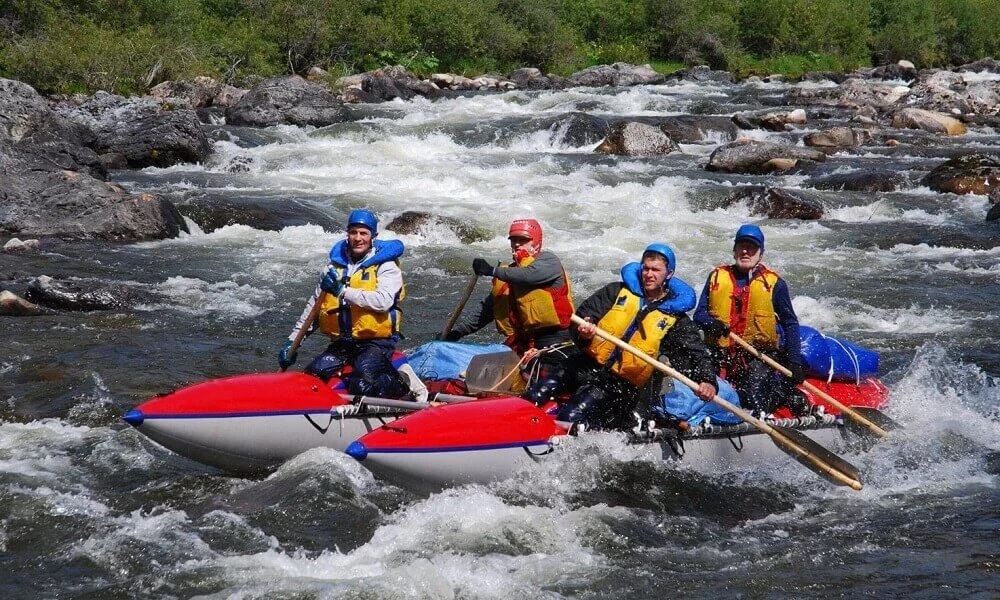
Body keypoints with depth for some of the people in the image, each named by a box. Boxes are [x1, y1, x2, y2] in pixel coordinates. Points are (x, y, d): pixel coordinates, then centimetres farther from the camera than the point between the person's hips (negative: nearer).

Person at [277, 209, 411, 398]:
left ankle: (398, 382, 1)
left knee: (361, 387, -26)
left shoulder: (386, 267, -5)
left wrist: (343, 291, -29)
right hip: (342, 343, 6)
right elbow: (313, 306, 20)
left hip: (377, 342, -6)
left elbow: (383, 301, -25)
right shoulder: (335, 267, 13)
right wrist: (293, 340, 14)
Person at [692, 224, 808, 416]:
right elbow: (699, 314, 7)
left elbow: (790, 324, 4)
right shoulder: (717, 277, 7)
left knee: (755, 407, -20)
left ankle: (785, 393, 13)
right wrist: (710, 323, -18)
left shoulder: (773, 283, 1)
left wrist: (794, 362, -5)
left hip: (758, 356, -3)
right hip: (721, 355, 3)